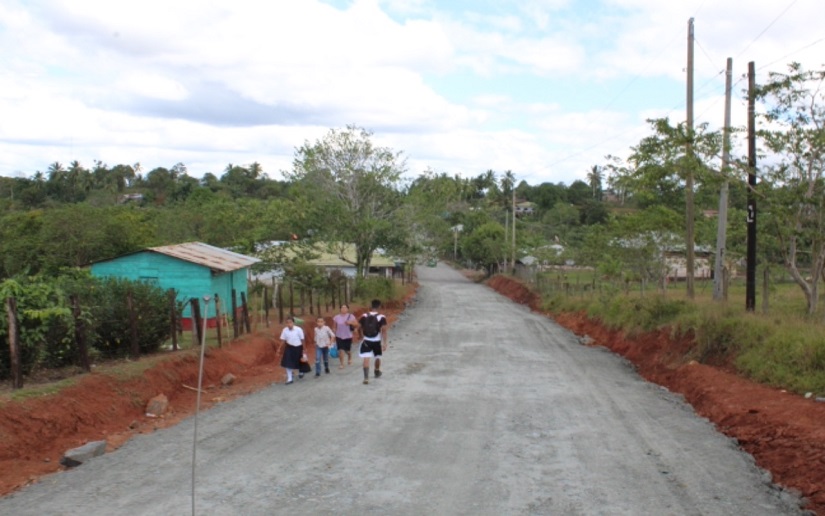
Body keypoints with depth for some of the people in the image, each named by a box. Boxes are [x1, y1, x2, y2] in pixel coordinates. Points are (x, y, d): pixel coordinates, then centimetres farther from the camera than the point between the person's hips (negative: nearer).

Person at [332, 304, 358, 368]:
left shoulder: (351, 316, -9)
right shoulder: (336, 317, -5)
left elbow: (356, 324, -11)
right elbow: (334, 327, 3)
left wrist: (350, 322, -28)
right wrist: (334, 335, 3)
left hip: (348, 336, 0)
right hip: (339, 336, 0)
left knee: (348, 350, 13)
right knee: (340, 350, -8)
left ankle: (349, 359, 46)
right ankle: (341, 364, 4)